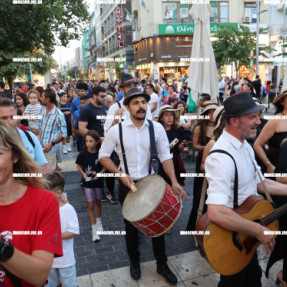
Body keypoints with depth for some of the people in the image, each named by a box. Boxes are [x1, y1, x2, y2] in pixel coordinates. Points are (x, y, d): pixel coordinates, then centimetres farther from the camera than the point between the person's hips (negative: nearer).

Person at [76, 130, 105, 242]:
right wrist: (83, 173, -13)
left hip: (98, 181, 0)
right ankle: (94, 229, 11)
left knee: (98, 202, 18)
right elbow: (79, 165, 3)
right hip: (88, 182, 0)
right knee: (91, 205, 2)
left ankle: (99, 221, 42)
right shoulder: (83, 154, -12)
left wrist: (99, 174, -17)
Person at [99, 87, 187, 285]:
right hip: (127, 185, -1)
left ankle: (162, 264, 34)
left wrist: (173, 181, -17)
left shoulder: (157, 128, -7)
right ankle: (134, 261, 42)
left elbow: (165, 156, -6)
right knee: (131, 226, 16)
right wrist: (121, 175, -15)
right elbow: (103, 156, -4)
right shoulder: (116, 130, -10)